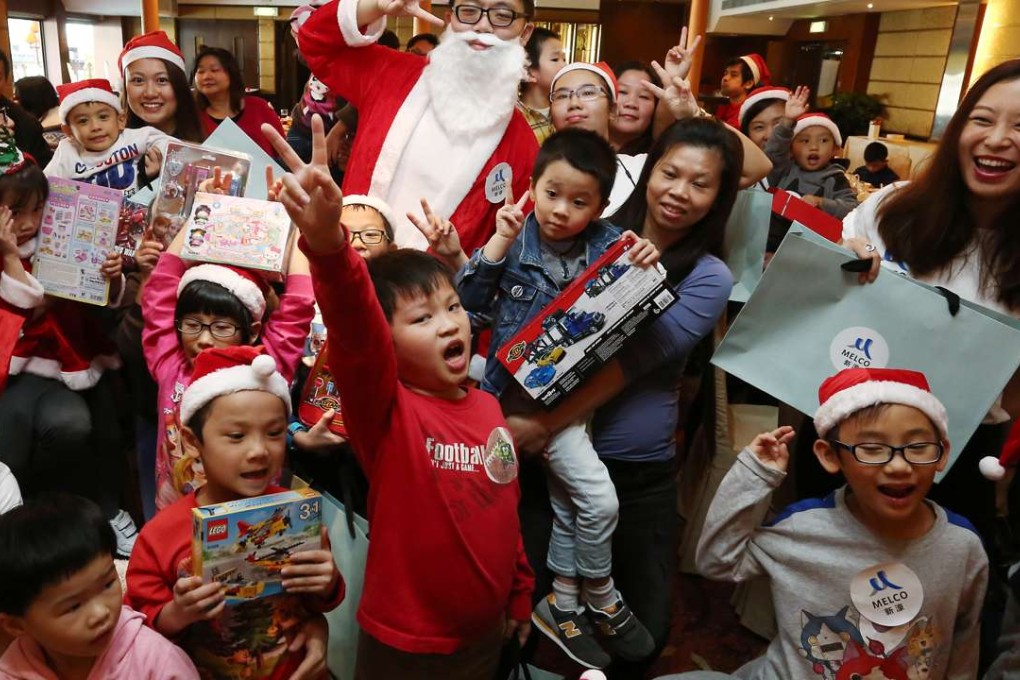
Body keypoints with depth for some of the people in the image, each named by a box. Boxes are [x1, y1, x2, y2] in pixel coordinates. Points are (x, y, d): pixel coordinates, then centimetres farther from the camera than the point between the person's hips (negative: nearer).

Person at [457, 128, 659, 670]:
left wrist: (646, 269, -18)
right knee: (598, 498, -10)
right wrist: (498, 243, -19)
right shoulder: (515, 239, -7)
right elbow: (469, 299, -10)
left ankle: (564, 606, 36)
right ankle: (601, 600, 16)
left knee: (566, 499, 17)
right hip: (523, 387, -4)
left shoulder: (606, 243, 0)